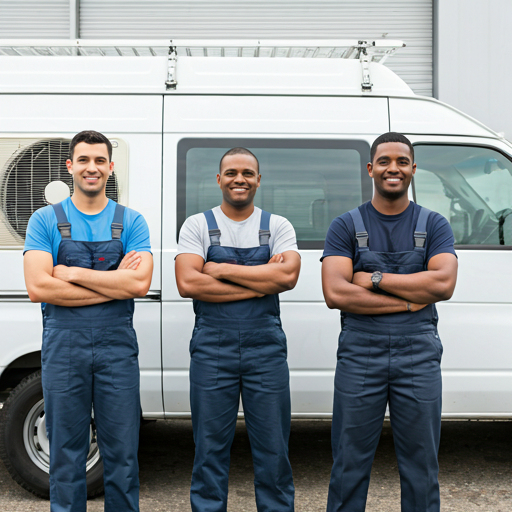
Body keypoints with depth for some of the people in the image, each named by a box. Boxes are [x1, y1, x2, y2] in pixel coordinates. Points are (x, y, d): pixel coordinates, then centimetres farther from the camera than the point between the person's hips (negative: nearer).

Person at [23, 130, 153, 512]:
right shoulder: (45, 220, 4)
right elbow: (38, 287, -10)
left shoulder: (131, 222, 5)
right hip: (63, 348, 0)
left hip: (118, 347, 0)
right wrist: (115, 283, -12)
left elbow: (140, 283, -10)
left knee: (122, 452, 7)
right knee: (66, 452, 9)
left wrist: (72, 273, -11)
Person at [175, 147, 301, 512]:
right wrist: (260, 282, -11)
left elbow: (288, 275, -11)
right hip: (212, 349, 0)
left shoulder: (278, 226, 7)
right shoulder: (197, 226, 5)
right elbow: (187, 283, -10)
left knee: (273, 450, 7)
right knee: (210, 449, 8)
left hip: (266, 348, 1)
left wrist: (222, 269, -10)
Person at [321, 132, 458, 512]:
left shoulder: (434, 225, 8)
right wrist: (411, 300, -11)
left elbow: (444, 283, -9)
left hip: (419, 355, 1)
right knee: (350, 463, 7)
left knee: (421, 464, 10)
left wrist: (375, 278, -11)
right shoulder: (346, 227, 4)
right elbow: (335, 293, -10)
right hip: (359, 355, -1)